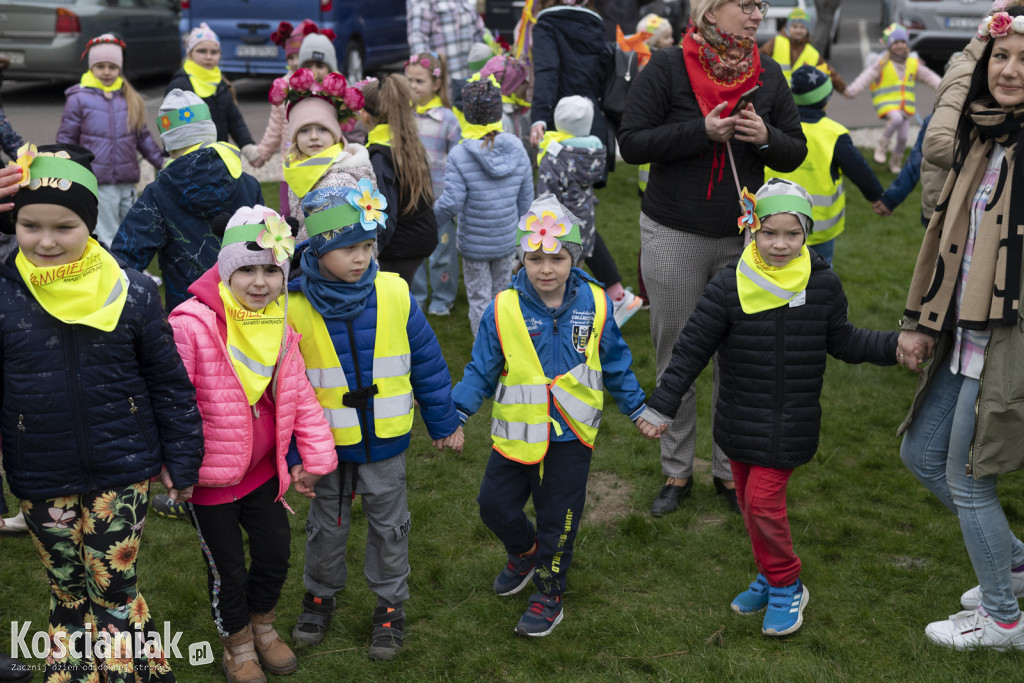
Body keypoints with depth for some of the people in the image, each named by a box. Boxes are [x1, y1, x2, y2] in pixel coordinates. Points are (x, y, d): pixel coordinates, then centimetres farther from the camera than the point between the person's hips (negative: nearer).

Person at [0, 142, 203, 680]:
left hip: (122, 473, -1)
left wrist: (181, 460, 4)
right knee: (68, 594, 16)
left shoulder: (130, 293, -8)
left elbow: (168, 382, 1)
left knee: (114, 592, 5)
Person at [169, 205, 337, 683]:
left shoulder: (278, 326, -1)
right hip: (209, 477, -6)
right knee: (228, 569, 10)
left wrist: (315, 457, 5)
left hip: (263, 467, 6)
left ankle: (263, 625, 47)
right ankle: (237, 644, 38)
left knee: (276, 553, 17)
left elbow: (300, 396, 5)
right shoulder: (192, 324, -25)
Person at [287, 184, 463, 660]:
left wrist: (443, 422, 4)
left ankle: (391, 604, 36)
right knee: (326, 525, 19)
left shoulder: (394, 295, -14)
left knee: (388, 525, 16)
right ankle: (320, 594, 44)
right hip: (328, 443, 0)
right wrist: (292, 455, -6)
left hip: (386, 442, 1)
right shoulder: (296, 309, -17)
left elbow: (426, 362, -2)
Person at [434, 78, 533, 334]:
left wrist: (431, 214, -2)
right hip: (507, 241, 4)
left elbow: (451, 204, -21)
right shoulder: (517, 150, -4)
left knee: (479, 300, 8)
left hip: (474, 244, -4)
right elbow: (525, 199, 3)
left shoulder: (459, 156, -18)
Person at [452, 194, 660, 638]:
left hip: (571, 435, -1)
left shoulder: (594, 305, -6)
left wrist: (637, 409, 11)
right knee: (495, 505, 9)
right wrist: (456, 413, -15)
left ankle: (549, 594, 29)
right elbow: (482, 369, -4)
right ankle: (525, 554, 41)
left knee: (558, 518, 9)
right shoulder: (504, 309, -11)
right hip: (516, 433, 1)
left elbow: (615, 364, 7)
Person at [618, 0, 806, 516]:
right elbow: (631, 143, -12)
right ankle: (677, 471, 22)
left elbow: (796, 151, 8)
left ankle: (730, 469, 23)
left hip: (743, 238, 3)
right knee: (675, 356, 7)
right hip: (674, 236, -2)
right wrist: (702, 130, -21)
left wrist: (766, 138, -14)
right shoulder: (666, 68, -7)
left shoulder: (769, 75, 4)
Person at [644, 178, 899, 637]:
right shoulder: (730, 286, -10)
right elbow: (692, 349, -6)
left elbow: (843, 342, 8)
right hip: (739, 422, 2)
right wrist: (662, 406, -6)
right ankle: (770, 575, 35)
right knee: (748, 500, 13)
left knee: (763, 500, -7)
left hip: (790, 426, -2)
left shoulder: (823, 286, -6)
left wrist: (895, 346, -4)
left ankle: (786, 586, 15)